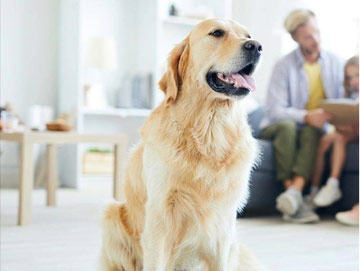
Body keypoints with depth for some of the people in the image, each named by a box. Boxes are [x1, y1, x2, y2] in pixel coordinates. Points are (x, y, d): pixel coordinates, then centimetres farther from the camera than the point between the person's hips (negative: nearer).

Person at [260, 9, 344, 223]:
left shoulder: (333, 62, 3)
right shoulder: (284, 66, -10)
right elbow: (274, 110, -18)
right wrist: (306, 116, -33)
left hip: (313, 128, 2)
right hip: (278, 127, -2)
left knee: (312, 132, -33)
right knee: (286, 126, -36)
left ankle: (293, 193, -51)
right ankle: (295, 204, -45)